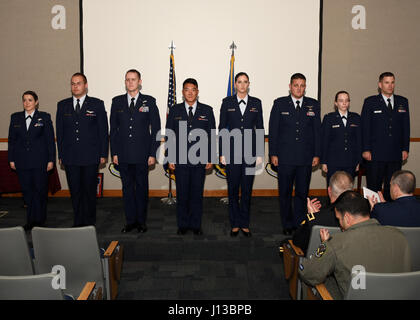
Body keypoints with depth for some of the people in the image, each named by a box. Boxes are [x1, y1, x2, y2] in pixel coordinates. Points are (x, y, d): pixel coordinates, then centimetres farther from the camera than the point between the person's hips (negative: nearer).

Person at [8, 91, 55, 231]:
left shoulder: (44, 117, 0)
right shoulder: (15, 117, 9)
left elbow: (50, 140, -1)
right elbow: (12, 139, 12)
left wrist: (51, 160, -5)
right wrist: (11, 159, 7)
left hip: (40, 161, -3)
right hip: (22, 161, 3)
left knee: (40, 190, 1)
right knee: (26, 190, 7)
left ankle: (40, 220, 14)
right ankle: (30, 220, 18)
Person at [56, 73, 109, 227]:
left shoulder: (97, 104, 2)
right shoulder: (62, 105, 10)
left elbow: (103, 130, 1)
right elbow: (60, 132, 11)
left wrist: (103, 154, -3)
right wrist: (61, 155, 6)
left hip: (90, 156, -2)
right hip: (70, 157, 3)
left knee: (89, 191, 4)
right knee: (75, 191, 7)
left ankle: (89, 223, 17)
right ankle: (78, 222, 19)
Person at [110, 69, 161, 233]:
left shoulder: (149, 101, 2)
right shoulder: (117, 102, 8)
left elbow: (155, 128, 1)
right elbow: (113, 129, 9)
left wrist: (152, 153, -5)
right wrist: (114, 153, 2)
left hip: (142, 154, -2)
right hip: (123, 155, 2)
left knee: (142, 187, 6)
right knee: (127, 187, 8)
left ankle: (141, 221, 17)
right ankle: (130, 221, 19)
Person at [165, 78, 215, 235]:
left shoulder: (207, 110, 5)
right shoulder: (174, 110, 6)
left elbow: (212, 135, 5)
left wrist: (210, 158, -1)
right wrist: (170, 158, -1)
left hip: (200, 159, 0)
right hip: (180, 159, 0)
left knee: (197, 193, 6)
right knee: (182, 193, 5)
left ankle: (196, 224, 19)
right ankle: (182, 224, 19)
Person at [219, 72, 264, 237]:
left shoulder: (256, 103, 6)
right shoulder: (227, 102, 4)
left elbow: (260, 128, 7)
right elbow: (222, 128, 3)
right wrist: (222, 152, -2)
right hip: (232, 151, -1)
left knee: (247, 189, 6)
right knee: (233, 189, 5)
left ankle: (245, 224, 18)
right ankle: (235, 224, 17)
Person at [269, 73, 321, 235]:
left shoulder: (313, 105, 7)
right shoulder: (279, 104, 3)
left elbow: (317, 130, 8)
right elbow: (273, 130, 1)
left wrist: (317, 154, 3)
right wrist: (273, 153, -4)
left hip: (306, 158, 1)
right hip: (285, 158, -1)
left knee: (302, 193, 7)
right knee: (285, 193, 6)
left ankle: (299, 224, 20)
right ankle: (287, 225, 19)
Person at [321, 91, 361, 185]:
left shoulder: (356, 118, 9)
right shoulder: (328, 118, 2)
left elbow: (359, 140, 10)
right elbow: (324, 141, 0)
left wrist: (358, 161, 6)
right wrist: (324, 162, -4)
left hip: (350, 163, 2)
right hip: (333, 162, -2)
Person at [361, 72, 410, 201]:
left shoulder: (403, 102, 12)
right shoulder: (370, 102, 2)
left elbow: (406, 127, 12)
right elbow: (365, 127, -2)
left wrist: (405, 149, 5)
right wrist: (366, 150, -8)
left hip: (396, 154, 3)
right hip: (375, 154, -3)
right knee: (373, 187, 1)